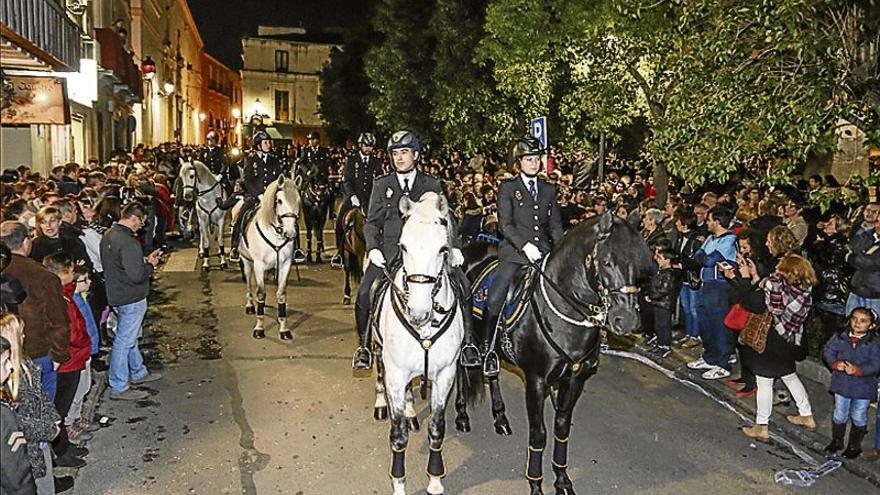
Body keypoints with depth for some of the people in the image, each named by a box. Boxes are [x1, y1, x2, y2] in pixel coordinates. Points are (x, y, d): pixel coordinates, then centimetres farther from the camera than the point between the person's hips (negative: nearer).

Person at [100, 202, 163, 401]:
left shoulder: (108, 235, 5)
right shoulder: (128, 242, -26)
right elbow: (136, 275, -28)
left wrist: (145, 260, 9)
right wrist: (150, 265, -11)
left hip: (116, 294, 10)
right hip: (131, 298, -10)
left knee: (129, 336, 23)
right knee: (124, 341, 0)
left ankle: (138, 373, 40)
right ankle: (119, 388, 10)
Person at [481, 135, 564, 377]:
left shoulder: (549, 190, 18)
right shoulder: (508, 188, 7)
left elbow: (556, 226, 17)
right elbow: (505, 225, -3)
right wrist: (525, 245, -16)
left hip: (544, 251, 4)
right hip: (515, 252, -3)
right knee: (494, 299, -17)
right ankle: (488, 349, -2)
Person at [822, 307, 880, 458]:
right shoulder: (840, 338, -6)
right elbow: (828, 352, -4)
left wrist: (857, 370, -31)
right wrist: (836, 363, -22)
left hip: (863, 388, -2)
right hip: (841, 384, 2)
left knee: (859, 418, 14)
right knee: (840, 415, 17)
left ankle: (854, 445, 34)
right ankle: (837, 441, 36)